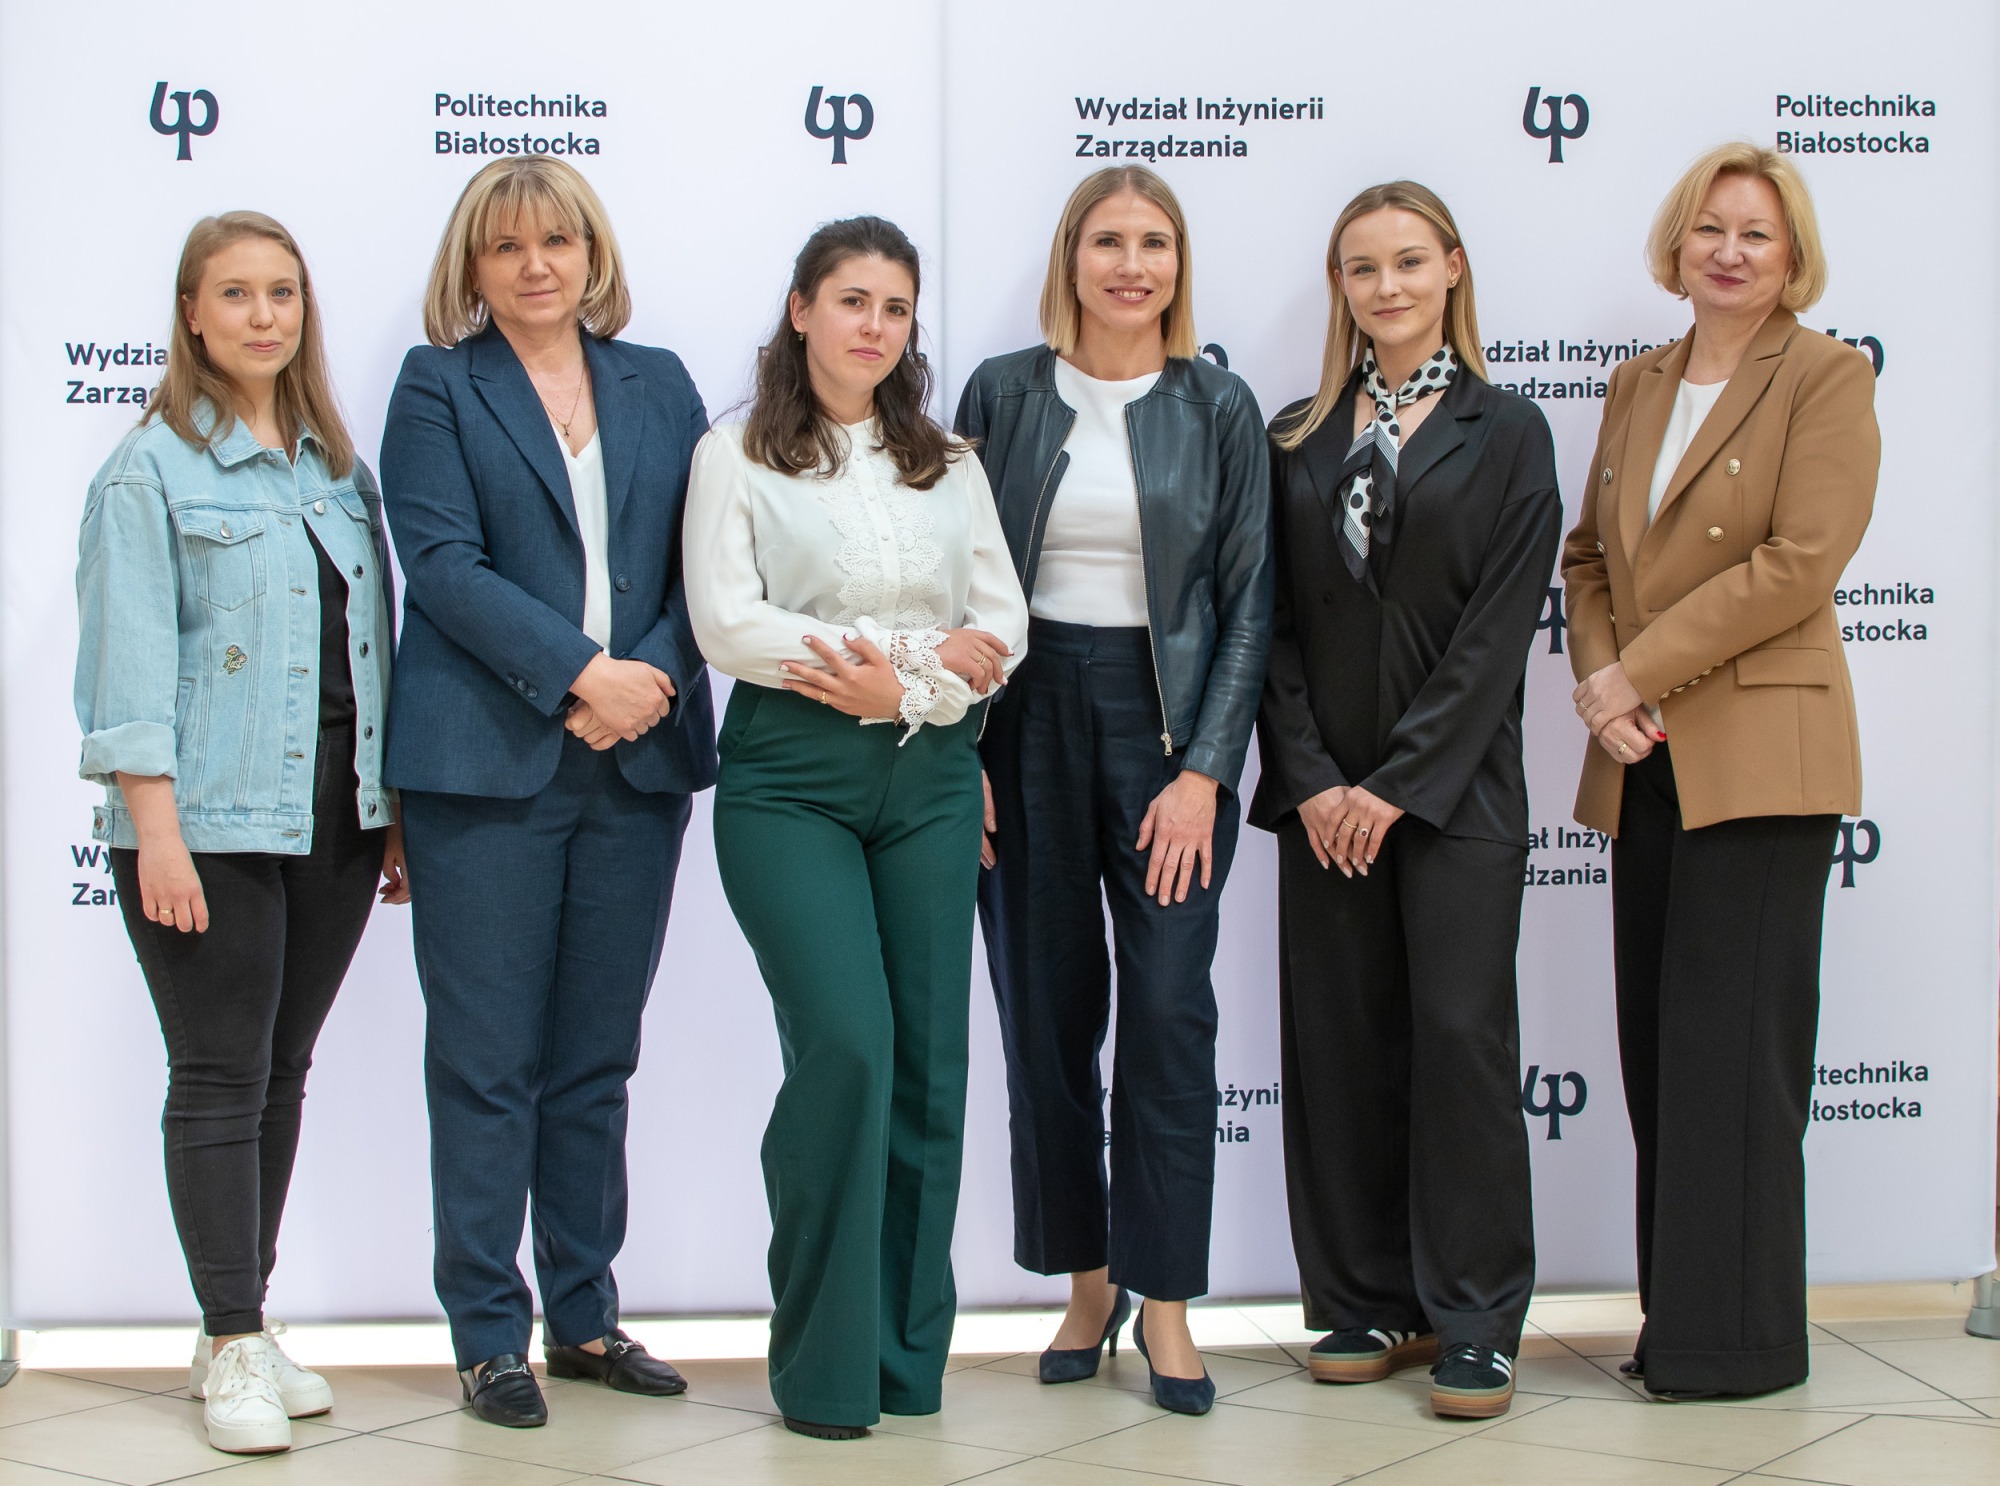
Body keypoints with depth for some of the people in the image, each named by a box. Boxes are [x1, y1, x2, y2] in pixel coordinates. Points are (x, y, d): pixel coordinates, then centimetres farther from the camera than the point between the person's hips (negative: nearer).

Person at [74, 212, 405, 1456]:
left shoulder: (339, 465, 13)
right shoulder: (152, 469, -3)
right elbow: (131, 660, -9)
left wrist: (397, 810, 11)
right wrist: (155, 828, -16)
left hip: (334, 821, 6)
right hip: (213, 827, -5)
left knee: (284, 1073, 11)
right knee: (221, 1080, -2)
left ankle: (243, 1331, 20)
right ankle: (234, 1346, 5)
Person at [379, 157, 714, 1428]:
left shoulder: (658, 384, 13)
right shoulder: (439, 387, 3)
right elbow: (444, 563, -8)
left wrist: (653, 678, -10)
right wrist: (581, 673, -17)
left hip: (638, 758, 4)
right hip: (488, 762, -3)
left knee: (597, 1059, 10)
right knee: (488, 1060, 0)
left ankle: (586, 1316, 20)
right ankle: (489, 1337, 9)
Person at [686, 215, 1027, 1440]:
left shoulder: (950, 465, 16)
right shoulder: (736, 458, 5)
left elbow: (1004, 625, 9)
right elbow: (727, 623, -7)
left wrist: (890, 678, -10)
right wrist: (928, 652, -9)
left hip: (931, 777, 4)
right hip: (791, 777, -4)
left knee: (929, 1057, 2)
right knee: (846, 1044, -15)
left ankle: (908, 1349, 13)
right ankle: (824, 1360, -3)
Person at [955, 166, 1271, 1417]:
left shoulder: (1220, 409, 3)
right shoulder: (1004, 394, 4)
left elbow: (1249, 605, 2)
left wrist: (1205, 770, -7)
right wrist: (963, 754, -3)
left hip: (1166, 722, -1)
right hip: (1027, 717, 1)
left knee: (1170, 1009, -5)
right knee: (1047, 1014, 5)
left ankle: (1166, 1298, 4)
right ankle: (1086, 1278, 19)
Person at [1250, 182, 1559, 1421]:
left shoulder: (1507, 434, 2)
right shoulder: (1297, 439, 10)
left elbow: (1500, 626, -6)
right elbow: (1274, 622, 6)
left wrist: (1400, 784, -12)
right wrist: (1310, 781, -6)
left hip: (1454, 788, -3)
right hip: (1322, 792, 3)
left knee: (1463, 1034, -5)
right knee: (1339, 1042, 5)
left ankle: (1475, 1324, 2)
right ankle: (1366, 1306, 15)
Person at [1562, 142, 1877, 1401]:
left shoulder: (1828, 377, -3)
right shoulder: (1638, 385, 16)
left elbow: (1801, 561, -13)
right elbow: (1590, 554, 15)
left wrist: (1641, 672, -14)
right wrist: (1600, 680, -4)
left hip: (1759, 753, -6)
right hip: (1645, 764, 6)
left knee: (1731, 1044, -5)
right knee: (1657, 1048, 7)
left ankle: (1740, 1337, 4)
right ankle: (1677, 1318, 16)